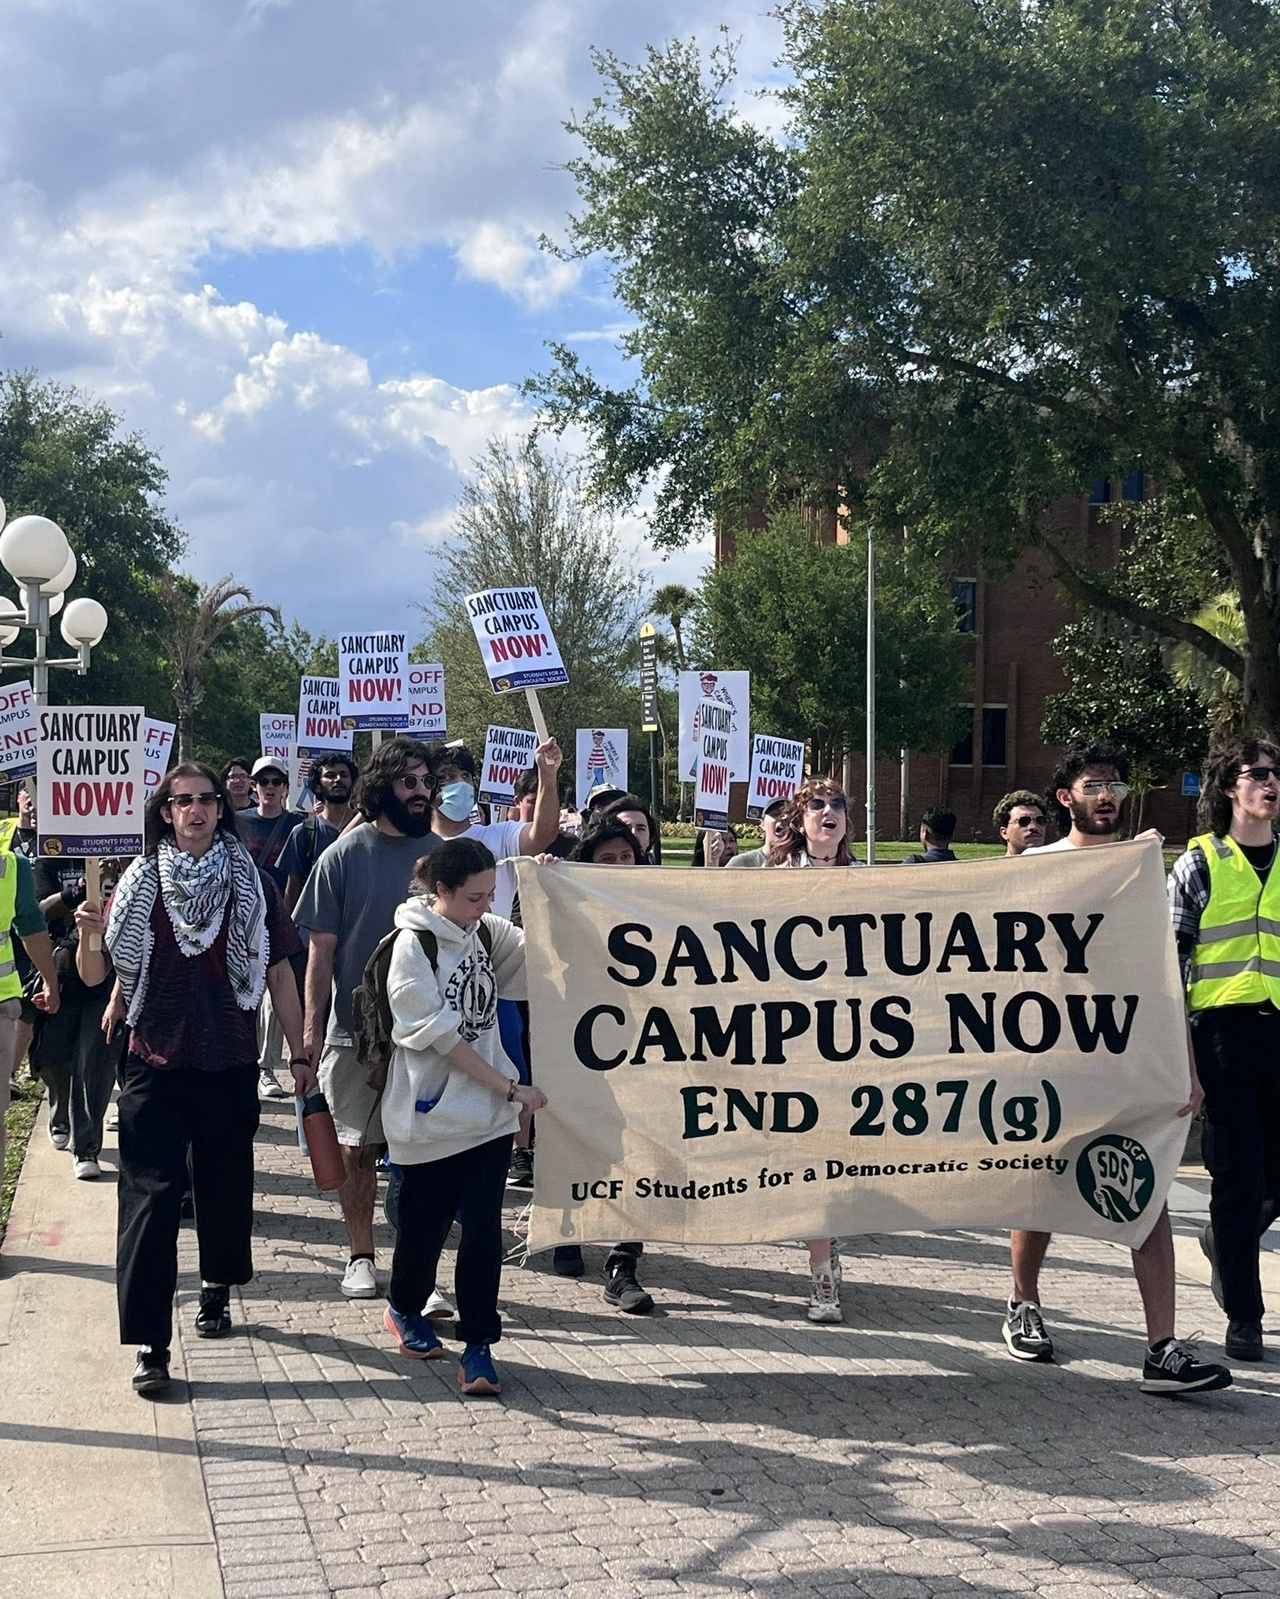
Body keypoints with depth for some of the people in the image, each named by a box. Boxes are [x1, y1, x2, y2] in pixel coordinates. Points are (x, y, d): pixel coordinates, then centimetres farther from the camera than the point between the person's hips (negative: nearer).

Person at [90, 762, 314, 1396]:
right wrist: (89, 935, -20)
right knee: (150, 1199, -7)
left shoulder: (251, 883, 1)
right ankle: (150, 1344, -6)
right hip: (155, 1064, -1)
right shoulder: (140, 882, 1)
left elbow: (280, 972, 4)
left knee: (225, 1186, 13)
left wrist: (299, 1054, 2)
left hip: (230, 1066, 1)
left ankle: (217, 1289, 39)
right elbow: (94, 975, 1)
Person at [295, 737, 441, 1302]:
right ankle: (360, 1256, 22)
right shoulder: (344, 856, -2)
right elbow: (321, 947, -2)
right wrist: (312, 1026, -6)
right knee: (357, 1148, 8)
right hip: (355, 1027, -1)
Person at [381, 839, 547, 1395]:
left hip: (488, 1112, 4)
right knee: (424, 1224, 12)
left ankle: (478, 1345, 6)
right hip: (430, 1114, -4)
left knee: (483, 1232, -1)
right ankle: (404, 1309, 38)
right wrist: (511, 1088, -14)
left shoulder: (484, 931, 5)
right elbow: (442, 1037, -14)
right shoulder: (413, 947, -13)